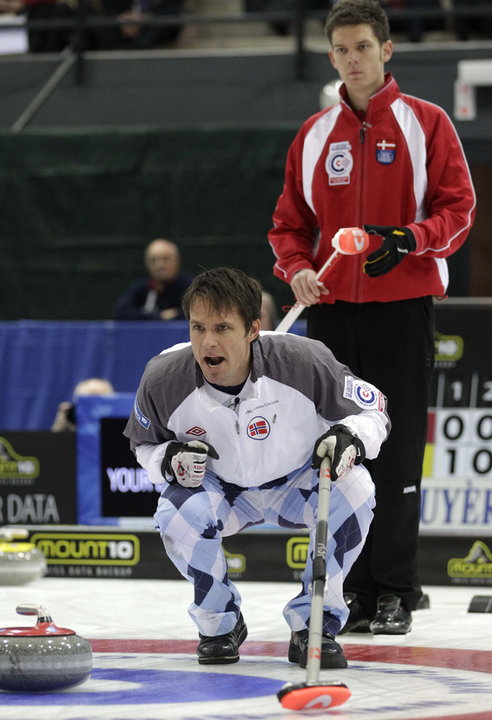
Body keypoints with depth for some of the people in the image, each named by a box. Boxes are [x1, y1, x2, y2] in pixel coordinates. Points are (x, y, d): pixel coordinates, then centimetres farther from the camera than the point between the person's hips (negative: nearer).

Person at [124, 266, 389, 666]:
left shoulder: (304, 362, -30)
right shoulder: (164, 380, -25)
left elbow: (372, 407, -13)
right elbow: (142, 443, -2)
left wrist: (351, 437, -36)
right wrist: (169, 459, -26)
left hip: (297, 481, 0)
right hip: (221, 489, 0)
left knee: (354, 489, -31)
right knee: (176, 512, -32)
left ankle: (314, 625, -12)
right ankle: (220, 623, -1)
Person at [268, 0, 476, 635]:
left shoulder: (426, 124, 2)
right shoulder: (314, 135, 13)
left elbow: (458, 208, -1)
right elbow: (290, 222, 15)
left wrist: (407, 239, -19)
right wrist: (296, 269, -5)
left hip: (403, 304, -3)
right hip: (332, 309, 3)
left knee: (396, 454, -5)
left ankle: (394, 590, 1)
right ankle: (351, 588, 8)